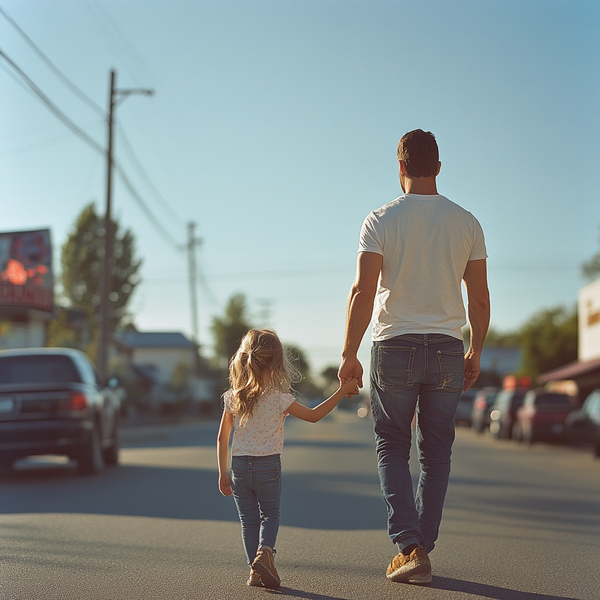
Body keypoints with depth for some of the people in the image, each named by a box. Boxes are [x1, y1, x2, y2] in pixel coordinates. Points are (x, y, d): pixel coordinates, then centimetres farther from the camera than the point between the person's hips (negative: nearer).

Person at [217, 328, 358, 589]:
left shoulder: (232, 397, -3)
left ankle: (255, 569, 7)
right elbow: (314, 415, -2)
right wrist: (342, 391, 3)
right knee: (270, 514, 16)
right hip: (269, 466, -2)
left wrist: (222, 473, 12)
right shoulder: (279, 399, -12)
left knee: (248, 520, 14)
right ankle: (264, 551, -10)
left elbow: (222, 438, 2)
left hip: (240, 466, 2)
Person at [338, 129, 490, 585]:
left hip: (394, 347, -2)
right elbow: (480, 298, 4)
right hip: (447, 350, 2)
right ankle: (422, 550, 16)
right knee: (436, 452, 13)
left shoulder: (381, 221, -6)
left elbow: (363, 292, -12)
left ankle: (410, 547, -5)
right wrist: (475, 353, 15)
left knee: (393, 448, 9)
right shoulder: (467, 223, 3)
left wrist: (349, 355, -7)